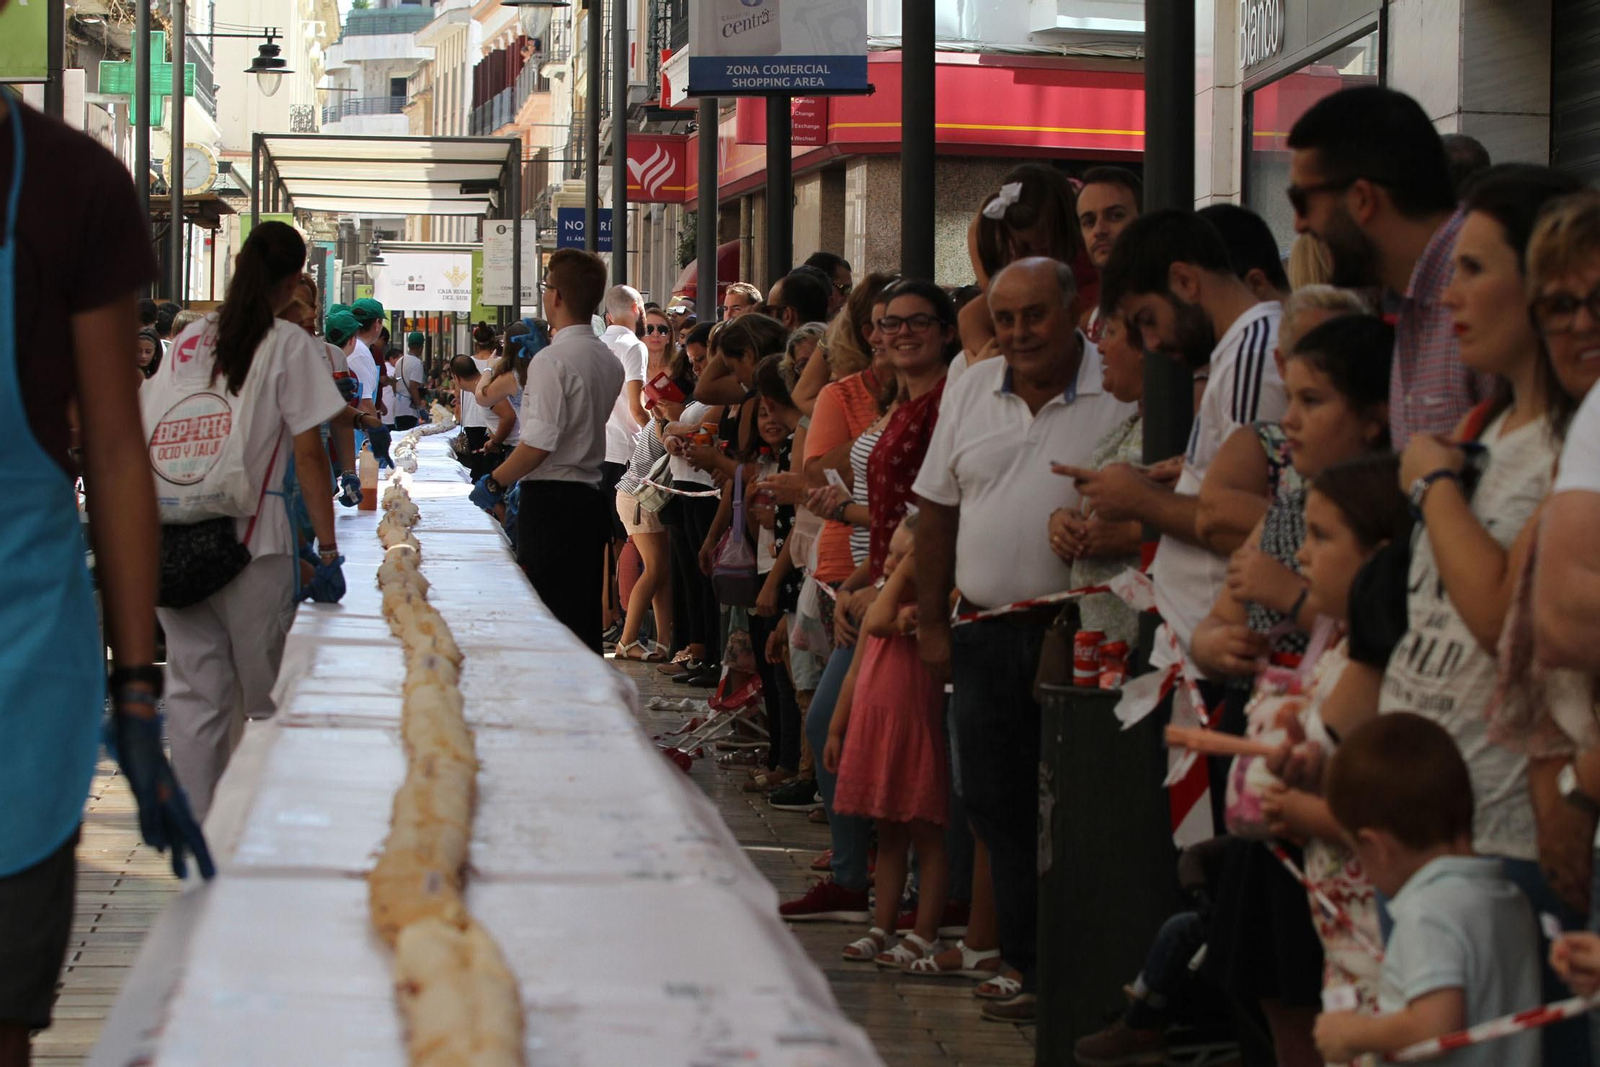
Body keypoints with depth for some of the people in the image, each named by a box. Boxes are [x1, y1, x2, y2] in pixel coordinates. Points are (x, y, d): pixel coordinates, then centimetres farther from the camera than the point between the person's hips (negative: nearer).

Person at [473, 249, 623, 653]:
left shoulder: (551, 361, -15)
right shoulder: (609, 361, 11)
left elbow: (539, 444, -19)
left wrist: (495, 481, -7)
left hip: (551, 501, -8)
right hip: (592, 496, 8)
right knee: (584, 619, 11)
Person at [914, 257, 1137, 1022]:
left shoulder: (1120, 392, -6)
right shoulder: (972, 391, 11)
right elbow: (938, 512, 14)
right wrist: (932, 623, 11)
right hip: (986, 633, 6)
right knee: (994, 804, 9)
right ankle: (1034, 970, 18)